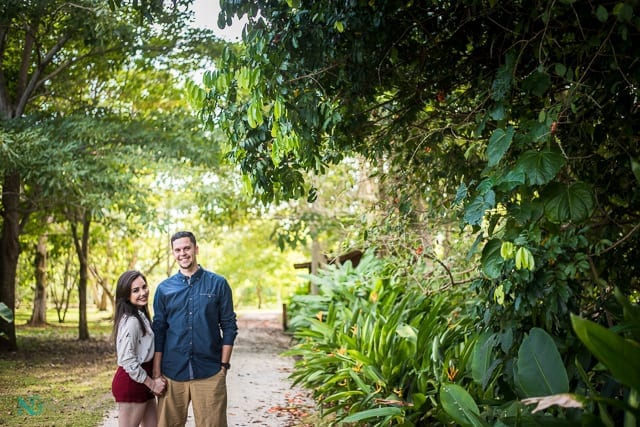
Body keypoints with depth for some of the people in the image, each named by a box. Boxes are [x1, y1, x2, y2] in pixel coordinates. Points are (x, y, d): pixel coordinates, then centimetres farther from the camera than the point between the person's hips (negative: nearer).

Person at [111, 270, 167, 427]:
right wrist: (151, 383, -14)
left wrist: (153, 381, 10)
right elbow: (127, 360, -22)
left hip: (141, 382, 10)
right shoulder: (131, 321, -19)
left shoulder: (142, 316, 11)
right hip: (131, 384, -9)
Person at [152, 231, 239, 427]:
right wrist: (156, 372, 2)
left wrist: (224, 365, -3)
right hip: (172, 373, 2)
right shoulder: (164, 288, 6)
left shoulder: (218, 283, 1)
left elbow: (229, 327, 2)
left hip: (210, 373, -1)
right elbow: (158, 331, 7)